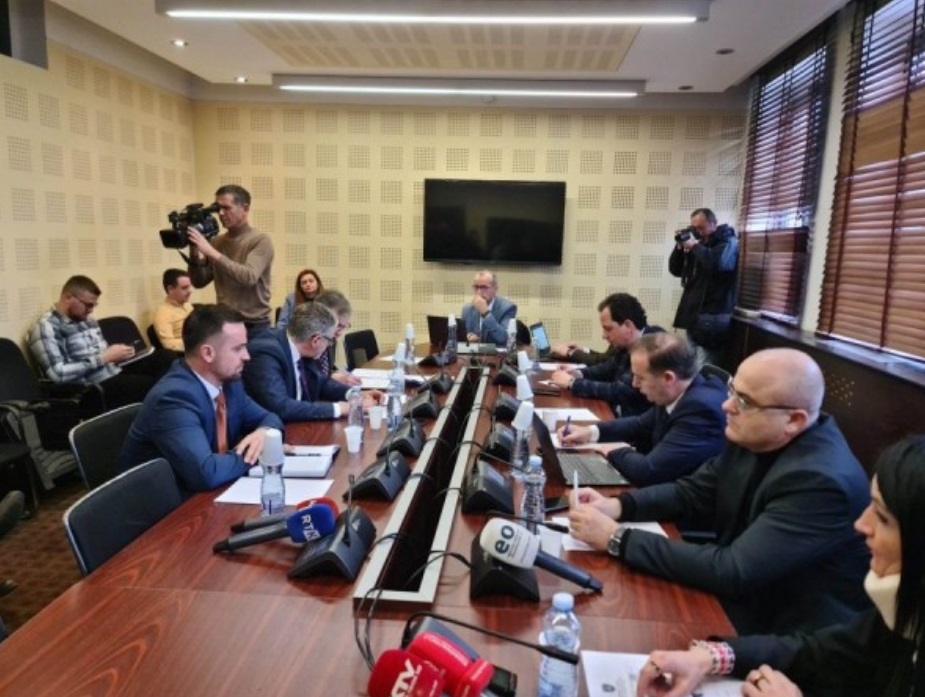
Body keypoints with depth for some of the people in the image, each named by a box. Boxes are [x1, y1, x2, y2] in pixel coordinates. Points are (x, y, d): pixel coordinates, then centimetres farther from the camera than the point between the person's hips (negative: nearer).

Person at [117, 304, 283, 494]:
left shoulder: (228, 380, -2)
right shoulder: (174, 397, -25)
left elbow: (268, 418, 11)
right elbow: (206, 473, -35)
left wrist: (264, 433, -12)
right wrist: (252, 453, -18)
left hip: (212, 494, 7)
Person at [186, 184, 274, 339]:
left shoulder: (261, 241, -8)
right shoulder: (217, 242, 7)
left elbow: (249, 277, -23)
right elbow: (199, 282, 8)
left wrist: (211, 252, -23)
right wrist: (194, 251, -7)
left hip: (255, 327, -4)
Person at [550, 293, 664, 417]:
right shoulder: (626, 345, 2)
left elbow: (619, 392, -27)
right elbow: (609, 368, 19)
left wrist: (572, 383, -18)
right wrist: (579, 373, 1)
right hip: (618, 414, 8)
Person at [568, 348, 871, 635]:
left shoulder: (820, 481, -31)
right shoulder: (754, 437, -7)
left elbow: (732, 572, -32)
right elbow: (693, 492, 5)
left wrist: (617, 539, -30)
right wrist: (617, 506, -12)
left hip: (791, 639, -6)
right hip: (744, 597, 7)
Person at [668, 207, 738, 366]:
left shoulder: (728, 242, -4)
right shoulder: (698, 244, 16)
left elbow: (718, 264, -27)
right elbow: (675, 270, 15)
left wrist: (695, 246, -15)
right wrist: (680, 246, 1)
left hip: (712, 315, -7)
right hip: (692, 312, 7)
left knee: (709, 366, -9)